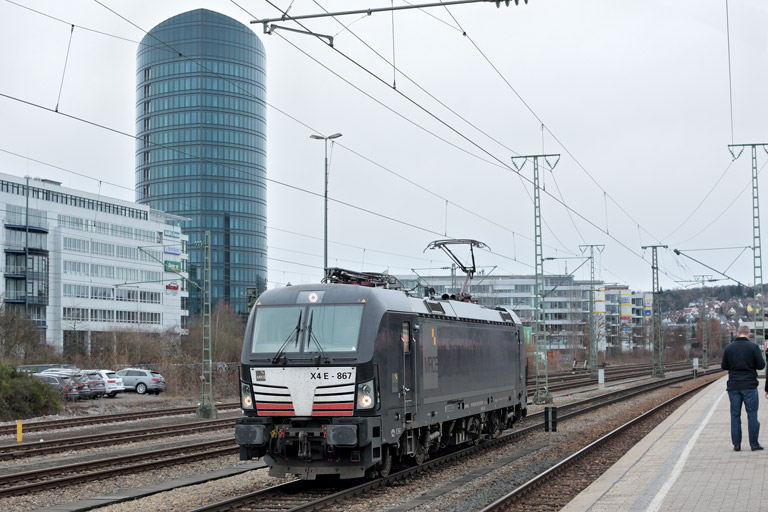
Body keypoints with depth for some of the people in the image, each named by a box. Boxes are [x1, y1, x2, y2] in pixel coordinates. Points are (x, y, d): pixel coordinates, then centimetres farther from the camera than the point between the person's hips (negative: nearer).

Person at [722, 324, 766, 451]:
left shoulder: (729, 348, 2)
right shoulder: (753, 347, -7)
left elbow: (724, 366, 7)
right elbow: (761, 365, -7)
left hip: (733, 386, 3)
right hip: (749, 386, -2)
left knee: (735, 415, 7)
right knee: (752, 415, 3)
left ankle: (736, 444, 5)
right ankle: (754, 443, 3)